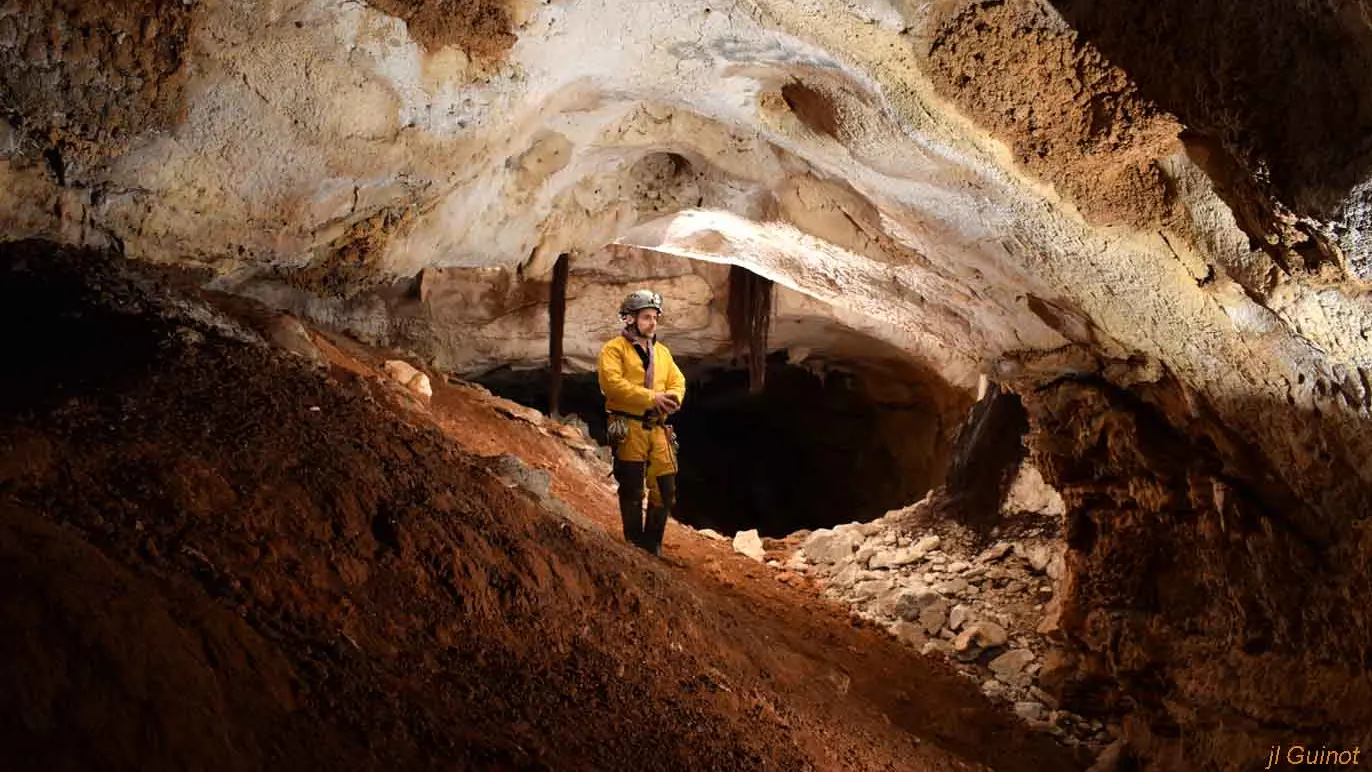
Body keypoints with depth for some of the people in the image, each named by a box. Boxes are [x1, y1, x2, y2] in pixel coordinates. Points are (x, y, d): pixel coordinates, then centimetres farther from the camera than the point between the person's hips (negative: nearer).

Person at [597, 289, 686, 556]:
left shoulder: (662, 352, 18)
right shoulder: (614, 349, -3)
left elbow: (678, 382, 13)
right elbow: (612, 382, -17)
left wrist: (672, 398, -12)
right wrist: (651, 398, -21)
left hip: (657, 427, 6)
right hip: (629, 427, -6)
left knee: (665, 488, 5)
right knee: (632, 490, 1)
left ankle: (652, 544, 20)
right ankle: (635, 545, 13)